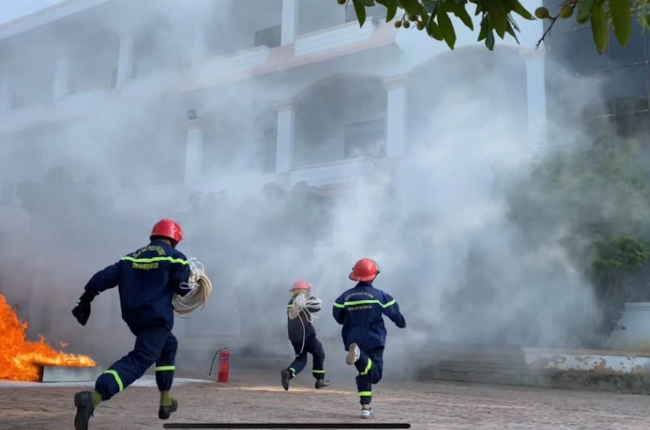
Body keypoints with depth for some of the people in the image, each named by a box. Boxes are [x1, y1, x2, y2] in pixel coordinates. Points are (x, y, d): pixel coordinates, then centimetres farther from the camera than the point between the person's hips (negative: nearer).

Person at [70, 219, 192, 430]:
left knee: (169, 345, 29)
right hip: (157, 319, -7)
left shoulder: (131, 257, 16)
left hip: (133, 317, 7)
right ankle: (93, 397, -39)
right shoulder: (174, 257, 0)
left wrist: (85, 301, 10)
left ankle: (166, 401, 29)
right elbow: (184, 289, -6)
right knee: (138, 361, -15)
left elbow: (104, 277, 8)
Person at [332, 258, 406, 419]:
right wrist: (401, 323, 21)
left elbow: (338, 318, 5)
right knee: (374, 374, -4)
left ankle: (366, 407, 5)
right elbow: (394, 313, 0)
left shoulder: (345, 296, -2)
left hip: (354, 341, 3)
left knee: (364, 373, 15)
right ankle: (358, 355, -33)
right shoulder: (379, 295, -7)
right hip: (374, 341, -3)